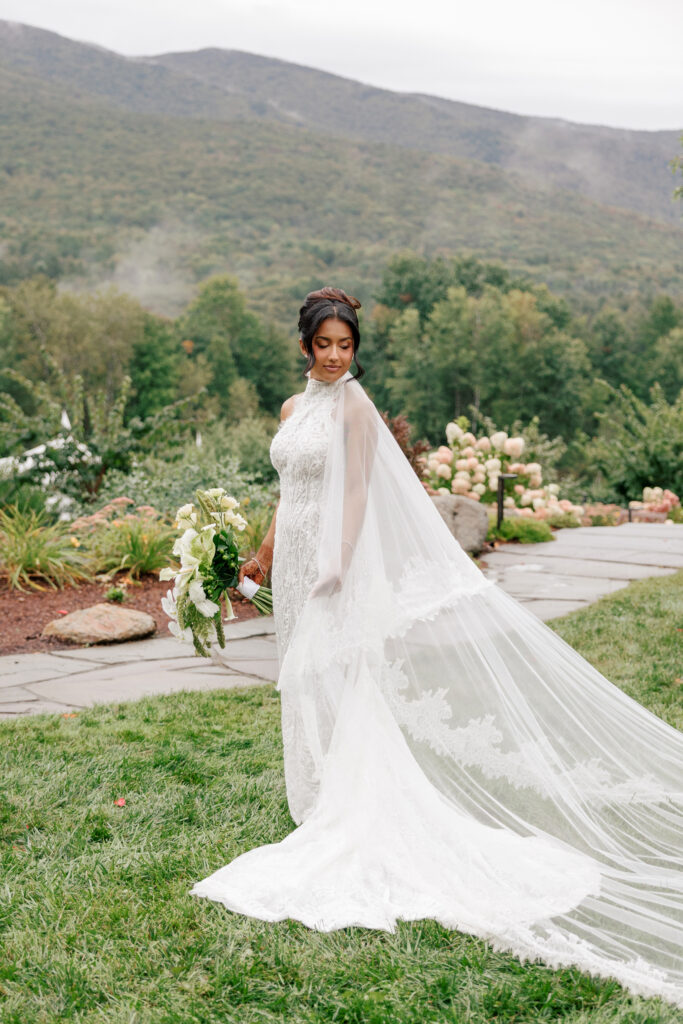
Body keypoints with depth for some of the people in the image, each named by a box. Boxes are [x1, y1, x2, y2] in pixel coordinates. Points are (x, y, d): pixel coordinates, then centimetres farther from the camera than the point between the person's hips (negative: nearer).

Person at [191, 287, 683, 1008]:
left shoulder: (353, 406, -9)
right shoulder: (294, 407, 12)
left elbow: (358, 492, -15)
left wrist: (339, 562, -24)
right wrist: (265, 552, 24)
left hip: (337, 557, -7)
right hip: (296, 556, 8)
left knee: (333, 675, -6)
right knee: (304, 674, 12)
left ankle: (343, 812, 3)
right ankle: (316, 805, 24)